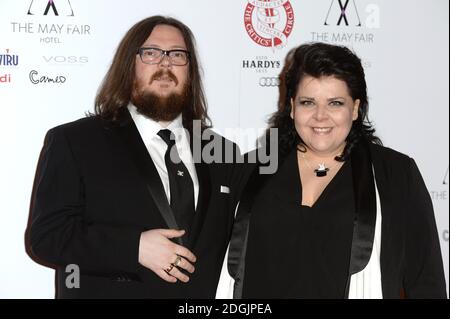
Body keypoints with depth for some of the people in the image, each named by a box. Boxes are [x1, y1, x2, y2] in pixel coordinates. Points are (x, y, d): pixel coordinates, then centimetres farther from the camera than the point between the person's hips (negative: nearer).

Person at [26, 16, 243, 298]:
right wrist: (134, 247, -22)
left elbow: (236, 243, 11)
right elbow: (45, 236, -12)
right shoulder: (74, 141, -5)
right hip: (108, 289, -3)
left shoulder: (222, 151, 6)